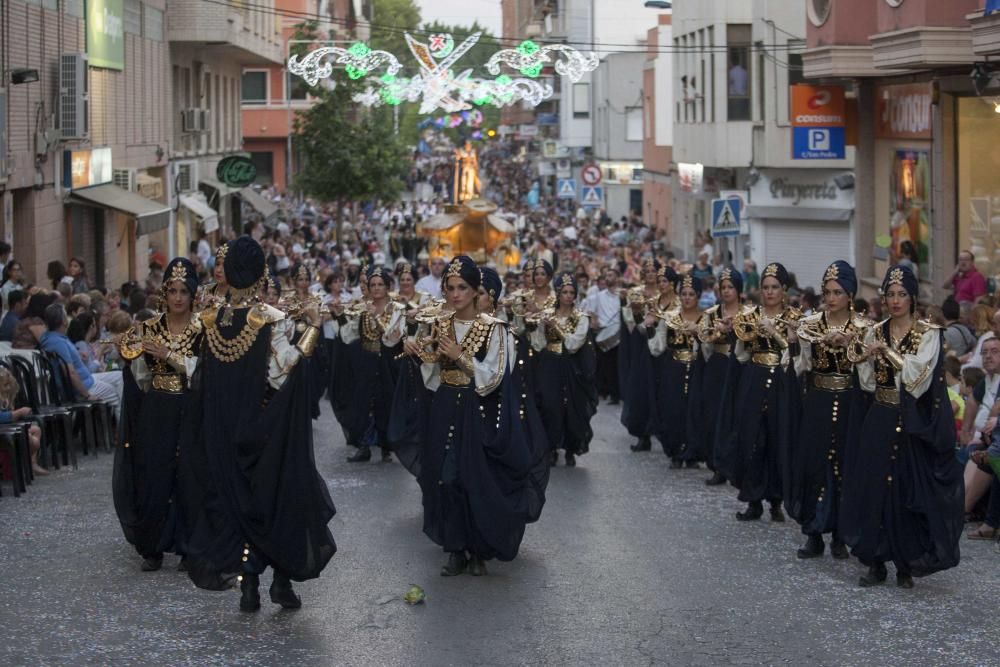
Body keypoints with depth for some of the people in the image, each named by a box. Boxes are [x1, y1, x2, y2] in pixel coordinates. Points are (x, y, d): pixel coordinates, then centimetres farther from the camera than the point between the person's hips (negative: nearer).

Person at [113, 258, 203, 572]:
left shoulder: (204, 330, -2)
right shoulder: (148, 329, 6)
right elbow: (141, 380, 6)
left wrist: (170, 355, -19)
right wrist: (137, 353, -12)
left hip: (191, 415, -2)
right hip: (155, 416, 2)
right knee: (153, 480, -1)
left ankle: (188, 548, 9)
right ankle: (153, 548, 8)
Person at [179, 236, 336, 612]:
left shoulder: (212, 320, -1)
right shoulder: (270, 319, -14)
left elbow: (202, 378, 5)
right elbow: (287, 365, -19)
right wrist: (313, 327, -12)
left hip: (224, 429, 4)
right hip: (267, 426, -3)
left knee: (235, 495, 11)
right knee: (278, 494, 9)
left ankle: (248, 586, 9)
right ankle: (282, 579, 8)